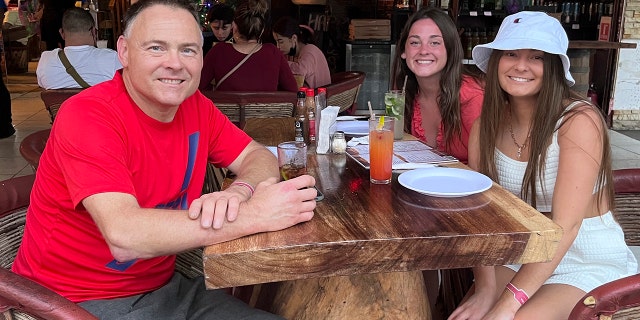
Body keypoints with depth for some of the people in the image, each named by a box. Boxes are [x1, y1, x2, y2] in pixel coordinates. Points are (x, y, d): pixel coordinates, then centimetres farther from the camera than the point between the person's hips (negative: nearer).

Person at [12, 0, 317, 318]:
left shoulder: (195, 105, -1)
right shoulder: (86, 114, -23)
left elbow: (259, 157, 1)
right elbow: (124, 236, -34)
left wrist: (238, 192, -24)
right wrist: (255, 214, -33)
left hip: (161, 286, 6)